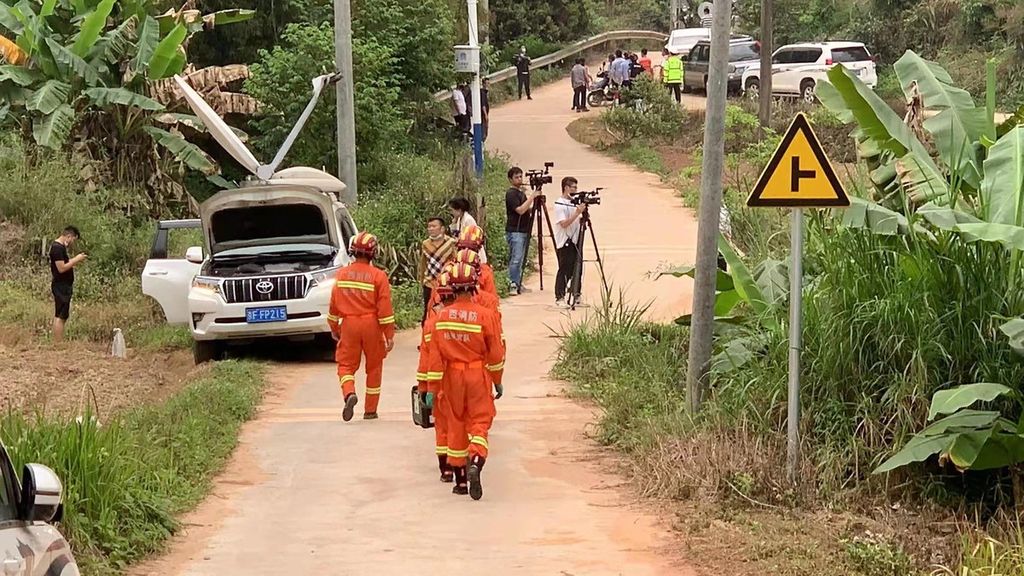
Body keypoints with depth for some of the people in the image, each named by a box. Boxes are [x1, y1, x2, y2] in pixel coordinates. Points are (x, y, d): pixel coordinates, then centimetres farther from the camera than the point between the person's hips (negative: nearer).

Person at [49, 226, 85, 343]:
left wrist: (75, 260, 9)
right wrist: (76, 260, -16)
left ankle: (58, 343, 17)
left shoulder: (60, 247, 15)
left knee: (60, 316, 13)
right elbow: (61, 268, -23)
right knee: (60, 317, -9)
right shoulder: (57, 248, -17)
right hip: (61, 286, -11)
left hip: (63, 286, 11)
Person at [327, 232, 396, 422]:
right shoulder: (378, 276, -9)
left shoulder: (342, 274, 0)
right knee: (374, 367, 12)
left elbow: (334, 305, 6)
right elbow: (385, 308, -9)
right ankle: (370, 410, 17)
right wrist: (390, 335, -4)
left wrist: (334, 328, 19)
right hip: (372, 325, -1)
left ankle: (349, 393, -21)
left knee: (346, 365, 9)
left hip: (349, 324, 1)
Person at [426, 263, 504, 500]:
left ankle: (460, 480, 17)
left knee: (455, 425, 12)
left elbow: (435, 355, -1)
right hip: (478, 376, -2)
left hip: (451, 377, 2)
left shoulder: (441, 316, -3)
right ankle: (475, 463, -25)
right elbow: (495, 353, -4)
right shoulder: (485, 315, -10)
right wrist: (498, 381, 8)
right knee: (479, 423, 2)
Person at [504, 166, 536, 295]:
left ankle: (518, 284, 12)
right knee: (516, 259, -12)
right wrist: (531, 198, -18)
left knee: (521, 260, 9)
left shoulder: (521, 193, 19)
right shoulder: (511, 193, -9)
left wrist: (533, 207, 6)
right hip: (514, 231, -9)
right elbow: (520, 210, -19)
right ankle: (513, 285, -13)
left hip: (523, 231, 9)